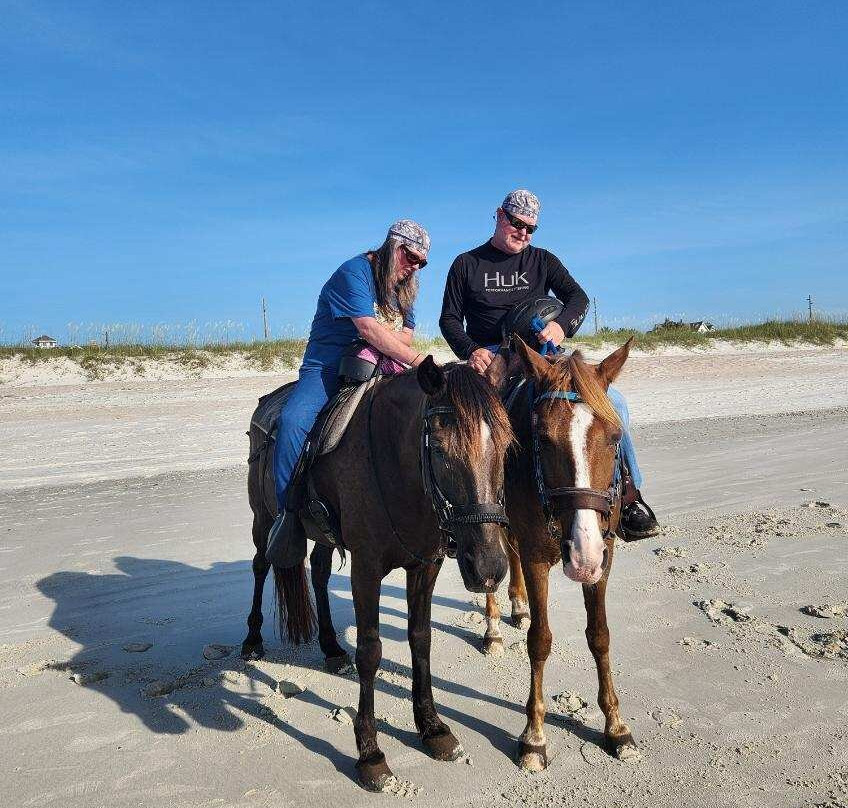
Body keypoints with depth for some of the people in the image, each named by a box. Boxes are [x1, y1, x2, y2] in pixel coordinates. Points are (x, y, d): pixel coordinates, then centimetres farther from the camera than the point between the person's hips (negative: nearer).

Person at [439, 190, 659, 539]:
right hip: (490, 356, -1)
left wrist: (562, 324, -22)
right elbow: (449, 318, 8)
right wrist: (471, 350, -13)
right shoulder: (466, 264, 12)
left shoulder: (543, 261, 16)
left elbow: (578, 297, 2)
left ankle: (628, 495, -12)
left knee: (612, 402, -19)